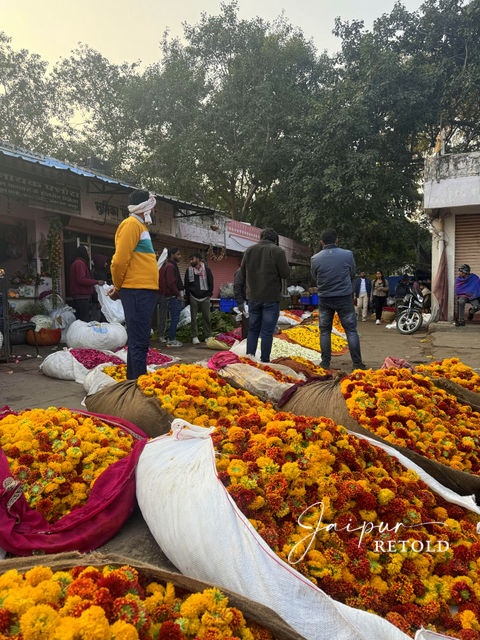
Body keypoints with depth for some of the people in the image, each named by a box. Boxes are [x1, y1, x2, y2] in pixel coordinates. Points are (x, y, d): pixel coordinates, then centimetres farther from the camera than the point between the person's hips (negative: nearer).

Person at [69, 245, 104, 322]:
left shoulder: (76, 263, 21)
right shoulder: (80, 263, -10)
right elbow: (81, 279, -18)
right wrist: (96, 282, -15)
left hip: (77, 297, 10)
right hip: (82, 296, -10)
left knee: (78, 320, 9)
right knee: (85, 321, -13)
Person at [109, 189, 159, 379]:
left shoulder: (140, 226, 23)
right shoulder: (131, 224, -8)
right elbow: (120, 259, -16)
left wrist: (119, 287, 16)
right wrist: (118, 287, -4)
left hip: (144, 291, 10)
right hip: (137, 291, -10)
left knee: (139, 341, 14)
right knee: (139, 342, -8)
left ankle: (134, 380, 23)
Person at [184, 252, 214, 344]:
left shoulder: (206, 269, 4)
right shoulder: (189, 270, 8)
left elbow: (211, 283, 7)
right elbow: (186, 285, 10)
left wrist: (209, 293, -2)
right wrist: (187, 298, 4)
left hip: (205, 297, -1)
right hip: (193, 297, 1)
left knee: (206, 317, 2)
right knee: (193, 317, 1)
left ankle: (208, 336, 10)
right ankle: (194, 336, 6)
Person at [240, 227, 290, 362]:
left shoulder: (249, 250, 5)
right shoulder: (277, 251, -9)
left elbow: (242, 272, 11)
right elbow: (285, 274, -10)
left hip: (253, 297, 4)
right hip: (271, 297, -4)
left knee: (253, 329, 14)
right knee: (267, 331, 2)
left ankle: (249, 357, 13)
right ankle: (264, 360, 4)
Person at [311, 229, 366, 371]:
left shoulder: (315, 259, -7)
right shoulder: (348, 255, -7)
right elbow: (352, 274, 8)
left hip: (324, 299, 1)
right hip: (345, 298, -1)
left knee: (325, 331, 12)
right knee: (351, 330, 7)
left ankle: (325, 362, 14)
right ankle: (357, 363, 8)